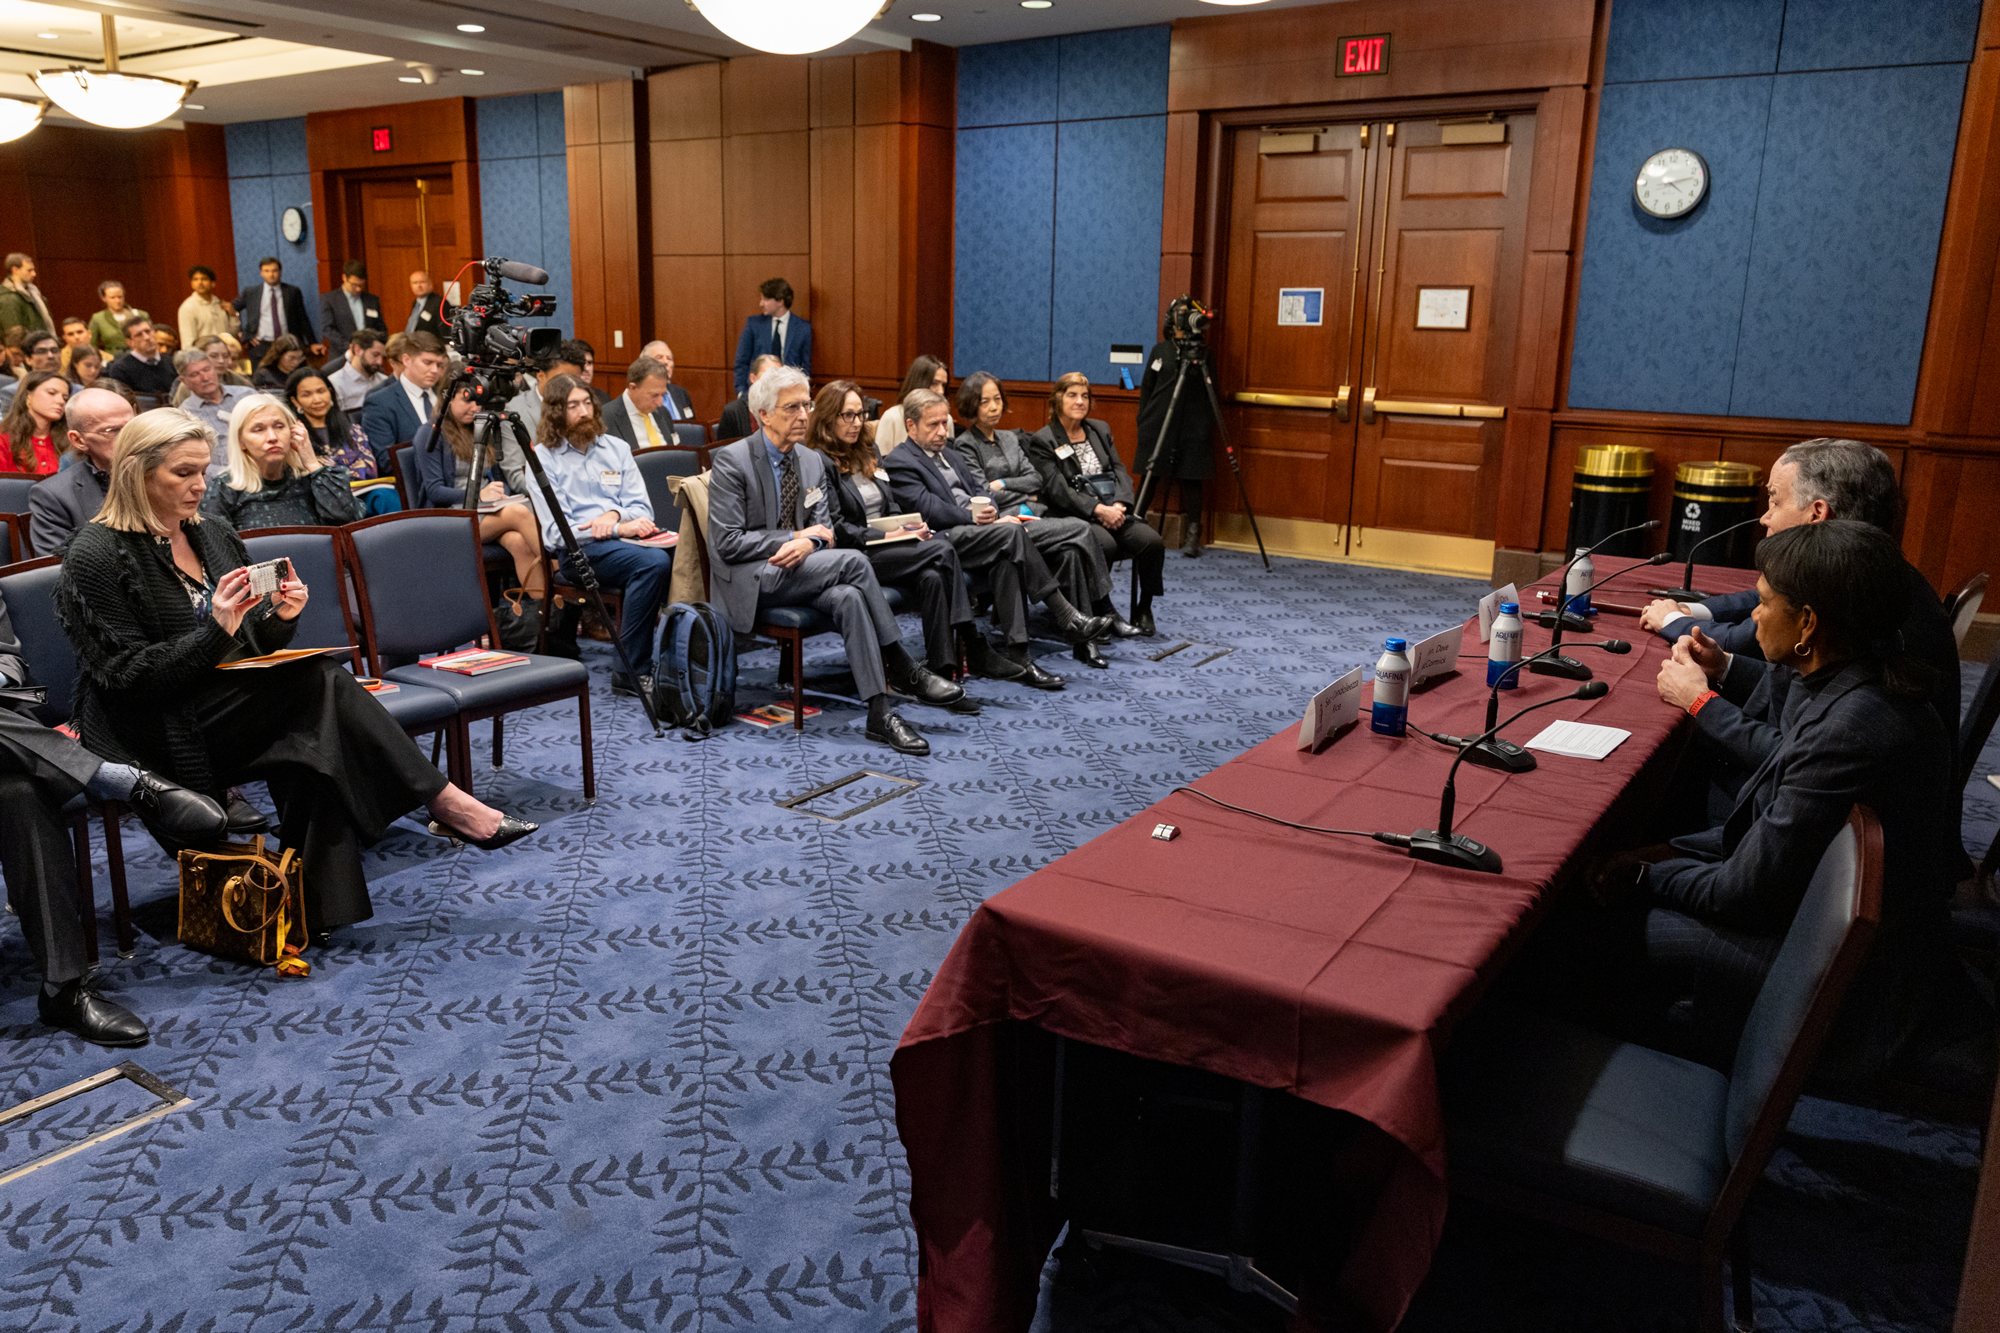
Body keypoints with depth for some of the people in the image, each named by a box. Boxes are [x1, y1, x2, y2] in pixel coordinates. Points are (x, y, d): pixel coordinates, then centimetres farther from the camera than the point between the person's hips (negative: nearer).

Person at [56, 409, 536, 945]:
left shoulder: (214, 534, 12)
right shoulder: (97, 555, -8)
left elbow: (254, 645, 15)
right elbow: (125, 674, -15)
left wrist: (280, 617, -8)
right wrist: (217, 630, -24)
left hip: (233, 708, 7)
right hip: (153, 734, -7)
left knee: (310, 743, -29)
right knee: (319, 682, -27)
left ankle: (318, 911, -30)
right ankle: (445, 802, -25)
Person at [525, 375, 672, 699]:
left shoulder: (616, 447, 20)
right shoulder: (542, 458, 5)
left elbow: (642, 508, 14)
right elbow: (557, 532, -6)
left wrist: (614, 514, -9)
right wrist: (618, 530, -16)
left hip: (627, 534, 4)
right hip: (578, 550, -4)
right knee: (654, 562, -34)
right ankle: (631, 672, -28)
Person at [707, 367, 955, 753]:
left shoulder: (813, 462, 12)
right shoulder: (731, 461, -8)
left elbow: (824, 530, 12)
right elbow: (728, 543, -13)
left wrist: (807, 545, -14)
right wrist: (795, 537, -14)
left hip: (799, 570, 6)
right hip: (750, 580, -6)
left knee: (848, 597, -30)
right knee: (854, 562, -26)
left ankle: (880, 713, -32)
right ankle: (902, 671, -19)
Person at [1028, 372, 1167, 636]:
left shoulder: (1100, 430, 20)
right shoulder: (1042, 441, 1)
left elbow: (1119, 470, 13)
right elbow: (1057, 490, -9)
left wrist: (1120, 505, -7)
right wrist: (1098, 510, -18)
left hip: (1114, 511, 5)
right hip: (1075, 517, -5)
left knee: (1152, 542, -22)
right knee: (1105, 544, -36)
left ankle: (1143, 608, -3)